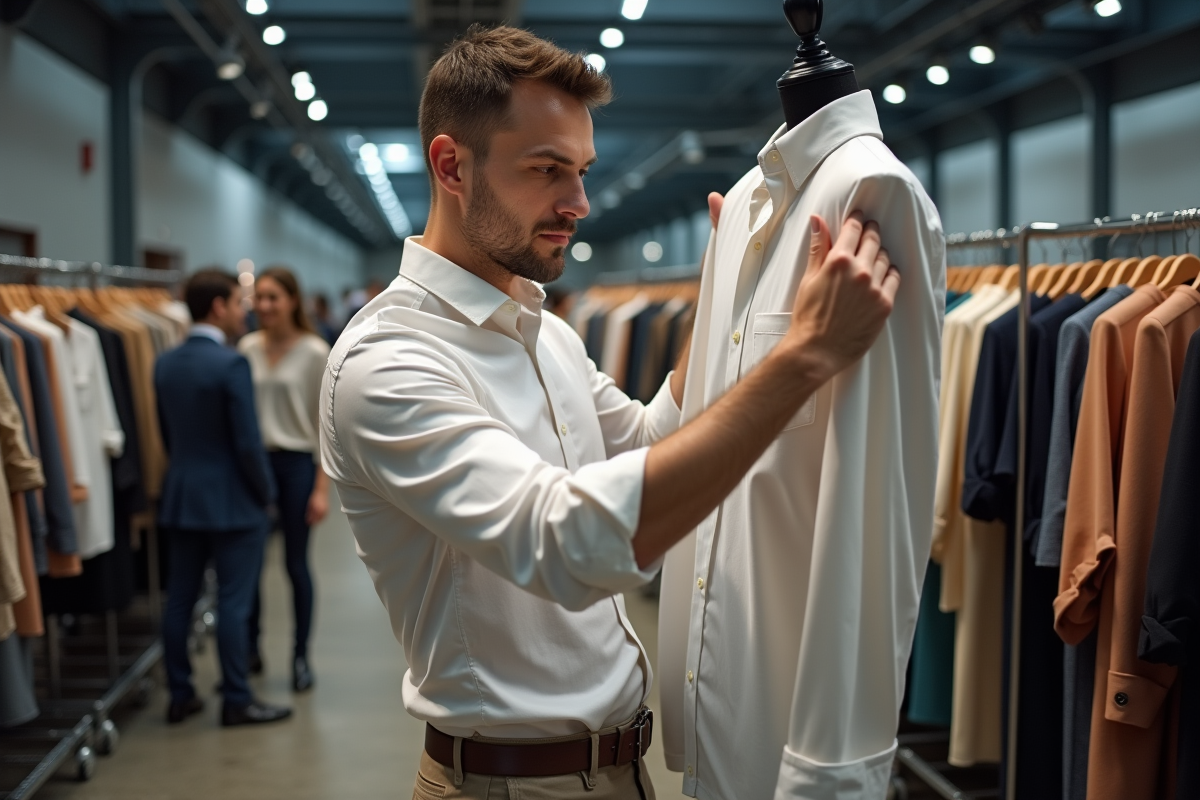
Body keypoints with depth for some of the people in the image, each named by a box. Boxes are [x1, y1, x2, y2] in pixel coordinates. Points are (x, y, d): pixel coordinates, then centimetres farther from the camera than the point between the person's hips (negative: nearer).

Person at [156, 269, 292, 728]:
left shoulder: (165, 364, 6)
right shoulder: (231, 365, -17)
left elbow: (166, 433, 13)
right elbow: (248, 441, -17)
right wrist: (266, 493, -4)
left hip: (180, 497, 7)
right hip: (232, 500, -7)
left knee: (179, 599, 11)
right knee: (233, 602, 0)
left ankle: (180, 695, 19)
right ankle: (236, 701, 7)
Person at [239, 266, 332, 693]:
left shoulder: (314, 353, -6)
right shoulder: (247, 348, 4)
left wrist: (322, 487, -8)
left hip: (295, 462, -3)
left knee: (296, 562, 4)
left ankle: (301, 657, 18)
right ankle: (250, 649, 22)